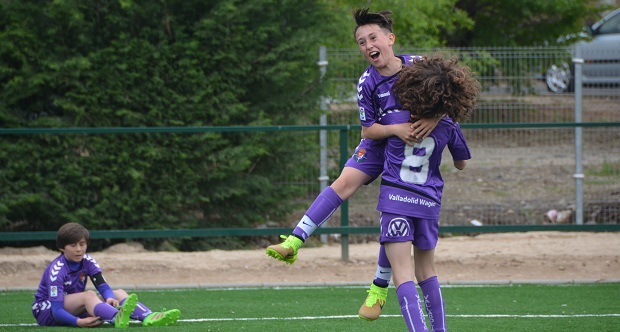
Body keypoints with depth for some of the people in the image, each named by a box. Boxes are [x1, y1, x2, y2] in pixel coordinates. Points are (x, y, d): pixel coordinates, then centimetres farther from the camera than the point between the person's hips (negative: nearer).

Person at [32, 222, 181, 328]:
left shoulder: (87, 261, -1)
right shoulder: (56, 269, -22)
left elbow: (103, 287, -8)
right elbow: (56, 309, -30)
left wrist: (109, 298, -32)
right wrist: (78, 322, -46)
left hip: (75, 308, 7)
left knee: (119, 293, -9)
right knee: (89, 295, -34)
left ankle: (149, 317, -39)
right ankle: (118, 319, -67)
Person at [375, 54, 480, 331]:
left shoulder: (396, 118, -7)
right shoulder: (449, 127, -1)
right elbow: (461, 163, 14)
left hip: (395, 200, -3)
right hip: (429, 203, 3)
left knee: (403, 274, -10)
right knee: (426, 270, 21)